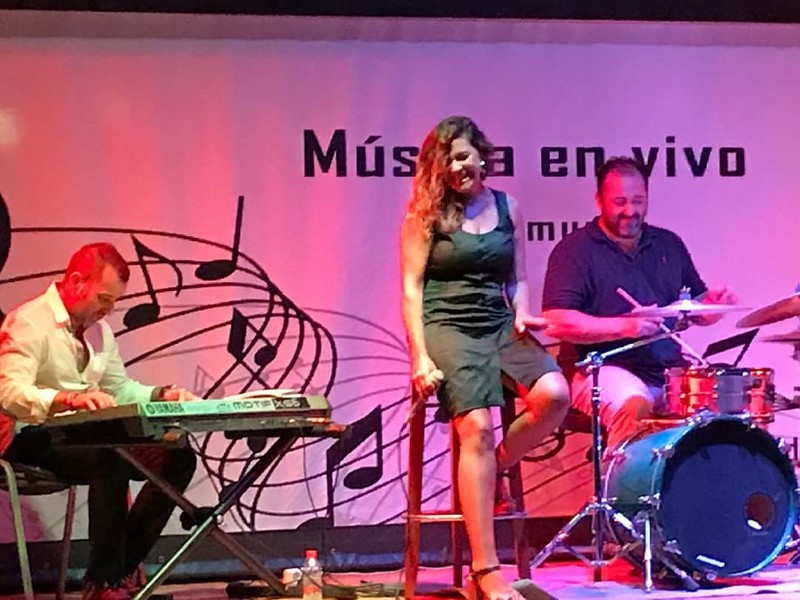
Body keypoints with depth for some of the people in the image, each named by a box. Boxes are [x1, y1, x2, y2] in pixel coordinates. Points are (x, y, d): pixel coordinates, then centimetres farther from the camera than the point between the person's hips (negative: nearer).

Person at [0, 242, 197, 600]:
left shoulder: (98, 328, 14)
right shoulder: (29, 323, -13)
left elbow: (120, 389, 19)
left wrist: (162, 395, -1)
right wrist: (69, 399, -44)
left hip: (87, 436, 8)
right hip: (35, 438, -8)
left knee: (177, 457, -11)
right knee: (111, 462, -36)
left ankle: (122, 568, -8)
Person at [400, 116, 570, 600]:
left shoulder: (508, 208, 13)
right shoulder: (427, 214, 2)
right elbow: (412, 288, -2)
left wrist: (522, 315, -2)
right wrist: (420, 355, -11)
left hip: (500, 324, 4)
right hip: (448, 326, -4)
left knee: (554, 394, -25)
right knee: (476, 427, -24)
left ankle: (497, 467, 6)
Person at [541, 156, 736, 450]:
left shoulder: (669, 245, 17)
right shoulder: (576, 249, -1)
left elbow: (697, 313, 23)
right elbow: (557, 322, -13)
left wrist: (714, 303, -1)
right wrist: (625, 326, -21)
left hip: (669, 369, 6)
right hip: (602, 369, -5)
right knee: (634, 406, -36)